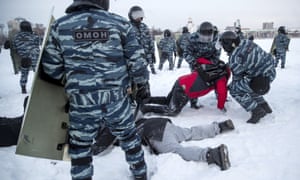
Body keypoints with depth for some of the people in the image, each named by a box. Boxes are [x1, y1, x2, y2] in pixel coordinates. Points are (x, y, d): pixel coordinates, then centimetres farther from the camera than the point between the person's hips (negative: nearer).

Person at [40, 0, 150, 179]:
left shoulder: (60, 25, -2)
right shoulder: (120, 23, -4)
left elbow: (51, 69, 1)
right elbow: (137, 61, -2)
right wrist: (141, 84, 15)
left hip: (81, 103, -1)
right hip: (117, 98, 1)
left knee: (80, 147, 19)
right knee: (129, 136, 24)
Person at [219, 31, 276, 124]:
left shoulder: (234, 58, -17)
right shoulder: (246, 42, 4)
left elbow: (237, 75, -5)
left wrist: (230, 86, 14)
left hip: (260, 80, -9)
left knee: (235, 90, 2)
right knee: (243, 85, 28)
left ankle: (257, 111, 1)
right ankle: (264, 105, 32)